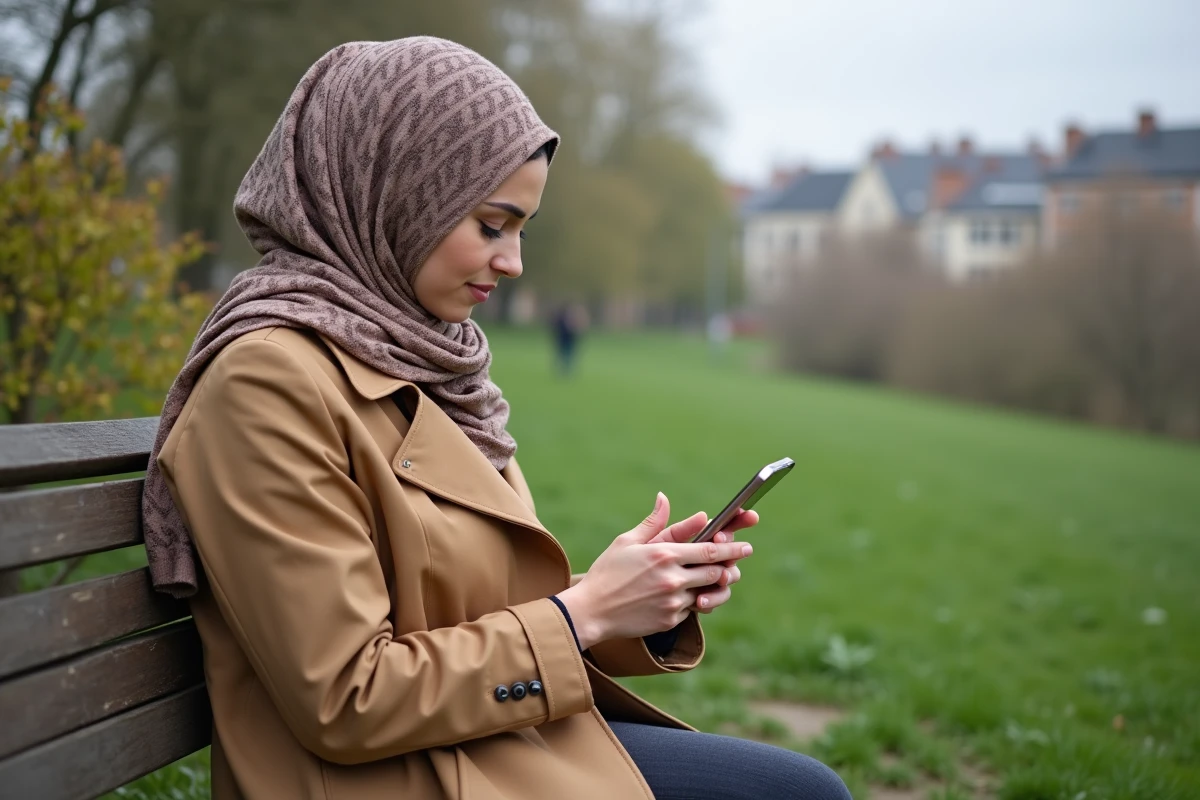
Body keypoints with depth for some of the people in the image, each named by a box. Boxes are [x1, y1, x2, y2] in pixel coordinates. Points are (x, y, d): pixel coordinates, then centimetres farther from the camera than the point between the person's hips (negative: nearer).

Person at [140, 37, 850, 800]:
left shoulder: (421, 357, 8)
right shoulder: (271, 377, -19)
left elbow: (482, 607, 10)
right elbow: (347, 701, -20)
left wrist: (636, 595, -5)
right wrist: (580, 613, -15)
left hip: (510, 735, 8)